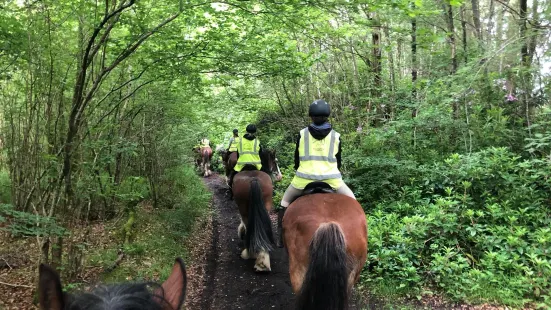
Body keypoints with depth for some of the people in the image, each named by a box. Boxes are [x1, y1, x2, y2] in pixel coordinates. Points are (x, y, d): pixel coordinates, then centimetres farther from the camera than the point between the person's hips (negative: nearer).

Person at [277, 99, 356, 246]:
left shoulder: (302, 134, 4)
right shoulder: (336, 136, 4)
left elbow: (297, 160, 10)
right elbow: (338, 162, 11)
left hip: (305, 177, 0)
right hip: (331, 178, 0)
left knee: (286, 200, 22)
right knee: (351, 201, 19)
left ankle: (282, 236, 17)